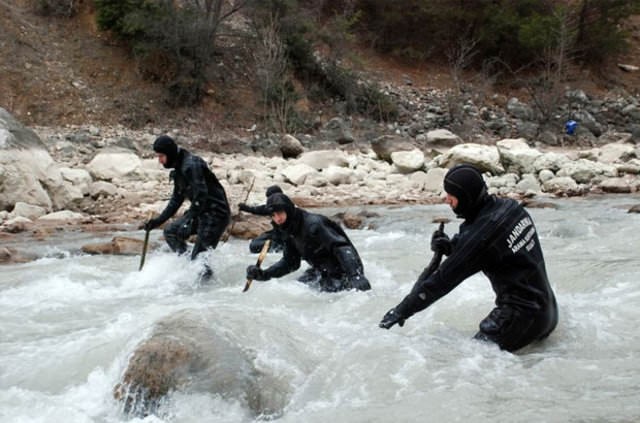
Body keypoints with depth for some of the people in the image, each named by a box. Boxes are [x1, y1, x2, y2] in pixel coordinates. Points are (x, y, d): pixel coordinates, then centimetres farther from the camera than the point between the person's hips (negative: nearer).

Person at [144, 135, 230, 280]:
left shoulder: (191, 166, -20)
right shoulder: (179, 169, 11)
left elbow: (201, 196, -26)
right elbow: (176, 199, 19)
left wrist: (189, 221, -25)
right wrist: (158, 220, 16)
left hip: (216, 213, -10)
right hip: (201, 212, 10)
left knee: (198, 258, -10)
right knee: (171, 231, 12)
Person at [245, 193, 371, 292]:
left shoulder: (312, 224, -26)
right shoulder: (289, 233, 3)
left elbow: (341, 247, -35)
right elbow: (290, 262, 14)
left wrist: (356, 276, -47)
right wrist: (263, 274, 1)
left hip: (345, 271, -10)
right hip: (325, 274, 10)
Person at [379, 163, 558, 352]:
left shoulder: (481, 233, -23)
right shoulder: (509, 206, 1)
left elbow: (444, 279, -15)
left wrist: (402, 310, -6)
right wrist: (450, 246, 0)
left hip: (522, 315, -9)